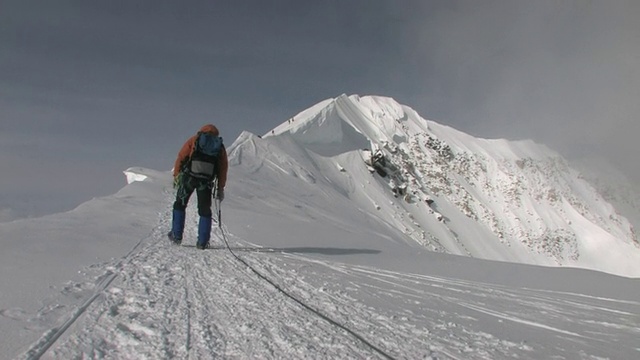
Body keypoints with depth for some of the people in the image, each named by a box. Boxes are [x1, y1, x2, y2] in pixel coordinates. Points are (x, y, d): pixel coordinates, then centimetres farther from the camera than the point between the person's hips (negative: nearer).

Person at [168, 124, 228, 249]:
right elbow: (223, 169, 13)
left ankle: (176, 235, 15)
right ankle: (202, 242, 9)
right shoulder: (220, 147, 16)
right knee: (204, 211, 11)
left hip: (188, 177, -1)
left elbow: (181, 157, 3)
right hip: (206, 182, 1)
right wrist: (220, 188, 16)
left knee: (180, 205, 16)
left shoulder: (194, 140, 12)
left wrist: (176, 176, 6)